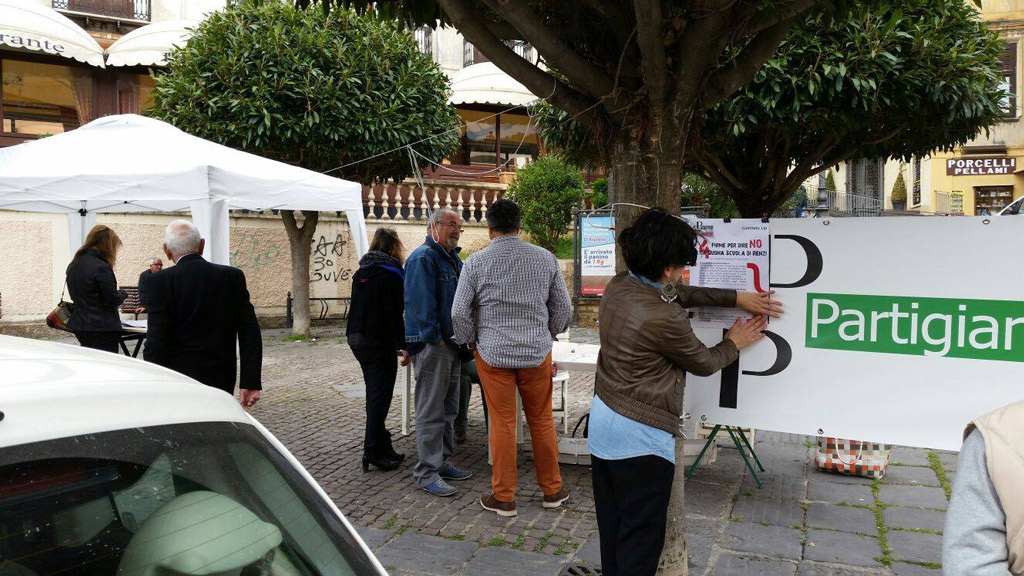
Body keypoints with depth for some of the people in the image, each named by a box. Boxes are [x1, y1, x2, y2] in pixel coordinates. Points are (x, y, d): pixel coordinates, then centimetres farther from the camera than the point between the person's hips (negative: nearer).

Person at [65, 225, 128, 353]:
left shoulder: (74, 265, 8)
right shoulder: (101, 268, -18)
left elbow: (76, 295, 17)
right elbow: (113, 300, -16)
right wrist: (123, 293, 5)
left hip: (80, 325, 8)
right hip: (103, 328, -8)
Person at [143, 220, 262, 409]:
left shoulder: (160, 282, -8)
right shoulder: (233, 276, 1)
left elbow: (156, 342, -11)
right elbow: (250, 333, -1)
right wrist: (250, 383, 1)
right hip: (222, 382, 3)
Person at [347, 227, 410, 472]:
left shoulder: (361, 272, 11)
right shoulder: (390, 275, -14)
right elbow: (394, 314, -18)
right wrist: (404, 345, -16)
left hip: (356, 338, 8)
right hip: (379, 342, -8)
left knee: (374, 392, 15)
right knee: (380, 394, -3)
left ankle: (382, 445, 23)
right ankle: (373, 450, -3)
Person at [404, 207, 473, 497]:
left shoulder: (454, 260, 17)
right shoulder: (423, 258, -13)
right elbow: (419, 303, -21)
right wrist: (436, 339, -20)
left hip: (451, 345, 10)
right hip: (430, 345, -10)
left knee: (448, 409, 16)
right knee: (431, 412, -5)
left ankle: (442, 463, 27)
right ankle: (427, 473, 3)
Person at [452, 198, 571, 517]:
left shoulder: (476, 262, -7)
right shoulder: (545, 258, 0)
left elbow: (459, 313, -7)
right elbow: (563, 306, 6)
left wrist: (470, 341, 10)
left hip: (493, 353, -2)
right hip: (537, 353, 2)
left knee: (502, 425, 6)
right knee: (542, 422, 14)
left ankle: (503, 497, 16)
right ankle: (552, 489, 27)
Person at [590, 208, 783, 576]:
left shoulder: (617, 287, -1)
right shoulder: (666, 319, -24)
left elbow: (681, 295, 14)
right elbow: (704, 364, -5)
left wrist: (736, 297, 13)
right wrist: (734, 343, 14)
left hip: (602, 421, 9)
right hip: (640, 438, -8)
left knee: (612, 529, 19)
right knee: (641, 539, 6)